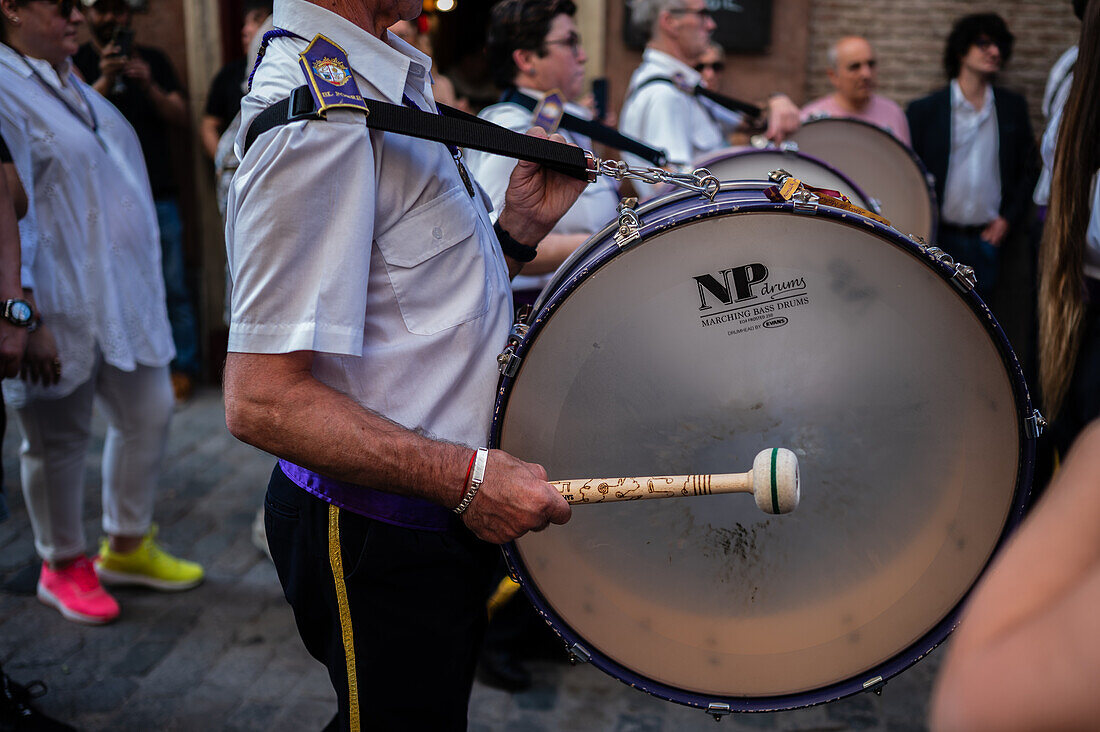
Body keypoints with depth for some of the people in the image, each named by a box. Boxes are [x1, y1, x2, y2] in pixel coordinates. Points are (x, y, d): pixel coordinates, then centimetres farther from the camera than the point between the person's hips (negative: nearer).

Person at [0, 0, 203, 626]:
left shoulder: (71, 85, 15)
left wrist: (146, 285, 21)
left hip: (125, 295, 9)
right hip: (61, 306, -9)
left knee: (149, 410, 13)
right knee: (60, 437, 6)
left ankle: (127, 545, 30)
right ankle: (63, 566, 25)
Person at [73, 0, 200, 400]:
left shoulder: (153, 59, 12)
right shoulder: (76, 63, 6)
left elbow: (181, 118, 3)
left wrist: (148, 85, -14)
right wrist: (105, 81, -23)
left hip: (159, 194, 1)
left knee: (173, 287, 1)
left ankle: (183, 366, 10)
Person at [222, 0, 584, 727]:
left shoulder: (388, 81, 9)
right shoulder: (320, 112, -23)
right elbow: (262, 401, -28)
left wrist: (520, 226, 1)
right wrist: (467, 478, -27)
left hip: (434, 522, 10)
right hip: (380, 541, -10)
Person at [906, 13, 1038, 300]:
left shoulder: (1013, 107, 9)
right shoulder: (924, 110, 0)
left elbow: (1028, 168, 13)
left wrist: (1009, 218, 2)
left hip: (987, 238, 2)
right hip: (939, 238, -2)